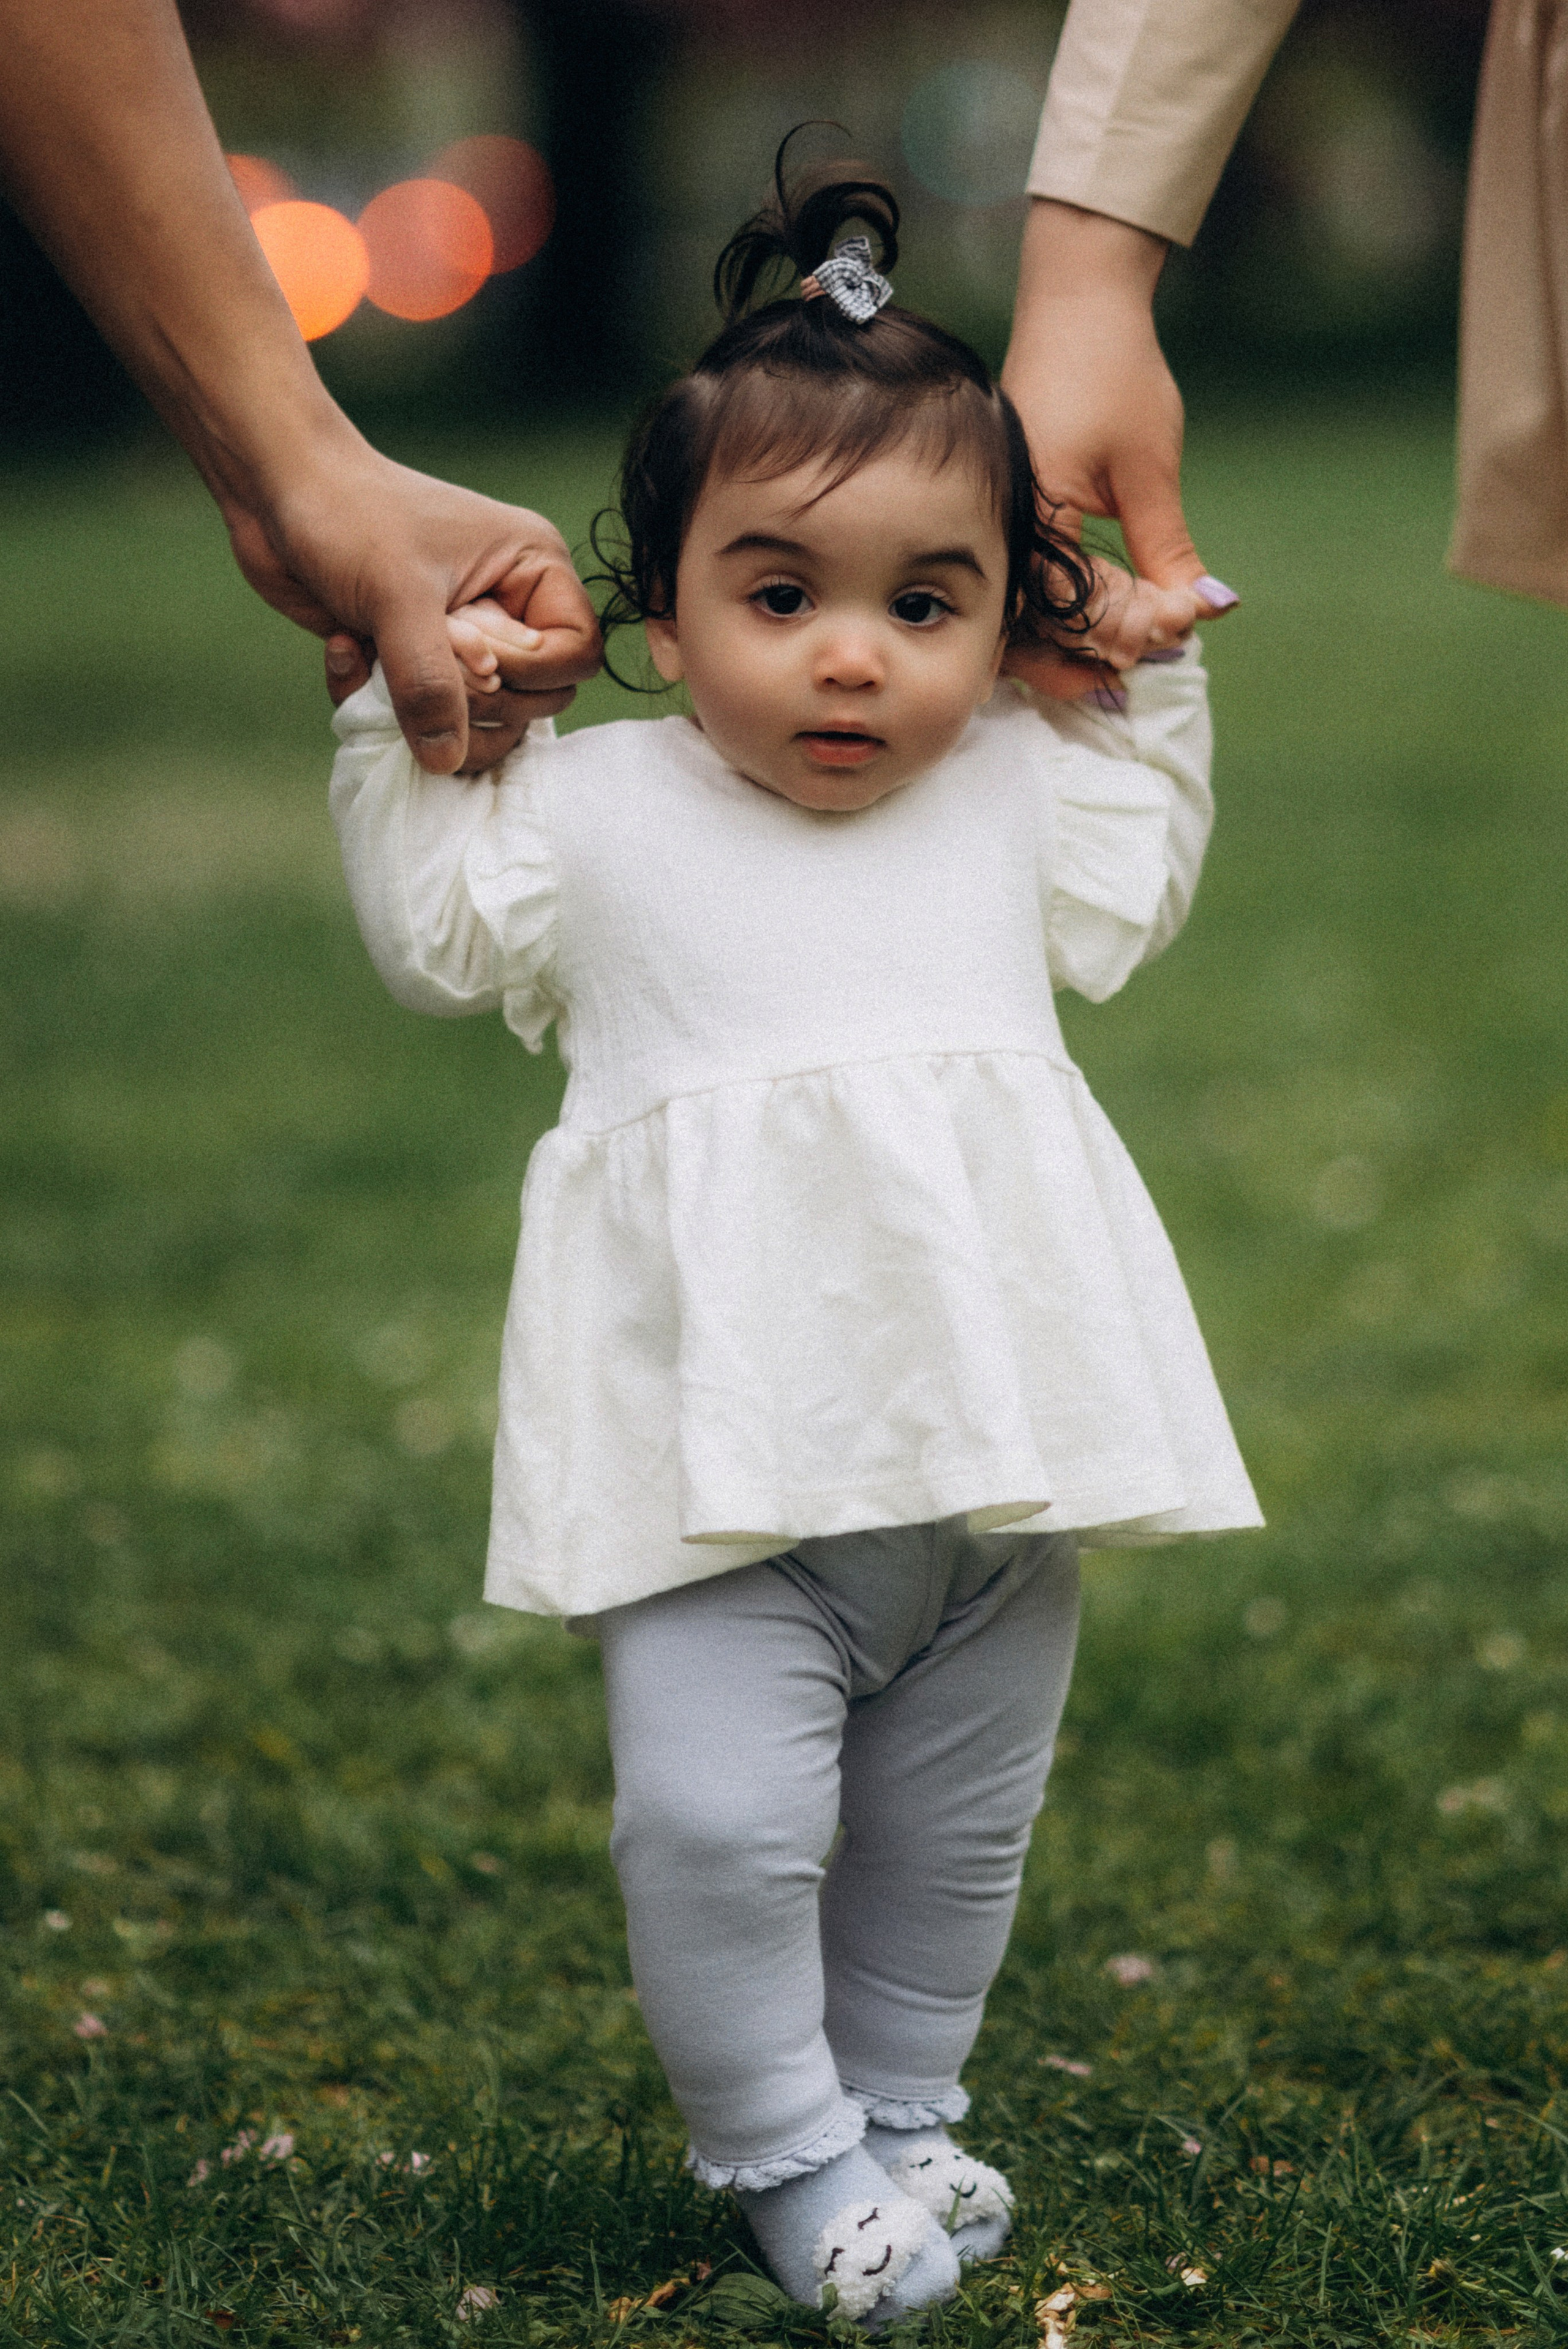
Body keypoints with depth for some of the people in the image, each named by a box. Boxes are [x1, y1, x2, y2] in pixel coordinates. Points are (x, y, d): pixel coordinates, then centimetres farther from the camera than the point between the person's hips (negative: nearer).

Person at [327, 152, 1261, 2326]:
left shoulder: (1013, 796, 10)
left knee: (954, 1824, 14)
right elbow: (437, 932, 14)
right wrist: (412, 720, 4)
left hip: (991, 1438, 3)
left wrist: (1148, 686, 20)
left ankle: (901, 2107, 34)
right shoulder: (596, 809, 2)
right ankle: (787, 2149, 6)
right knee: (718, 1818, -13)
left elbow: (1126, 902, 30)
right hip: (724, 1459, -3)